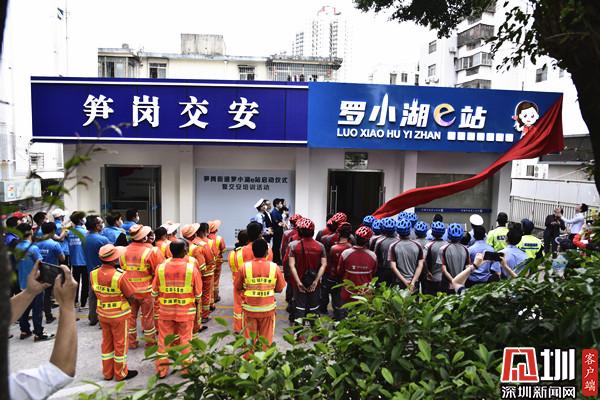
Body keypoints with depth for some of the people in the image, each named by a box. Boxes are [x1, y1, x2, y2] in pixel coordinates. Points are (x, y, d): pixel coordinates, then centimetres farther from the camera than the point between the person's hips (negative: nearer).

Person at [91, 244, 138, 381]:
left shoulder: (93, 274, -12)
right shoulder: (120, 276, -28)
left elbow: (95, 293, 3)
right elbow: (131, 297, -18)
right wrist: (126, 303, 1)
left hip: (102, 313, 5)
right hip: (119, 315, -5)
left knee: (106, 343, 20)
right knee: (120, 344, 12)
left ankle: (107, 372, 33)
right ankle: (121, 373, 26)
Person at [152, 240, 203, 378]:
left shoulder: (161, 267, -9)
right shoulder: (192, 267, -14)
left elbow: (154, 291, 1)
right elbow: (198, 293, -6)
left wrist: (156, 305, 18)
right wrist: (198, 309, 8)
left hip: (165, 310, 1)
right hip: (186, 310, -1)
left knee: (164, 339, 15)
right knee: (185, 339, 14)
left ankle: (161, 369, 26)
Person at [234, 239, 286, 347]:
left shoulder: (244, 267, -11)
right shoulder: (274, 267, -11)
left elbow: (237, 287, 0)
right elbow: (279, 289, -1)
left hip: (250, 308, 0)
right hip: (268, 308, 0)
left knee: (249, 338, 15)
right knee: (266, 339, 15)